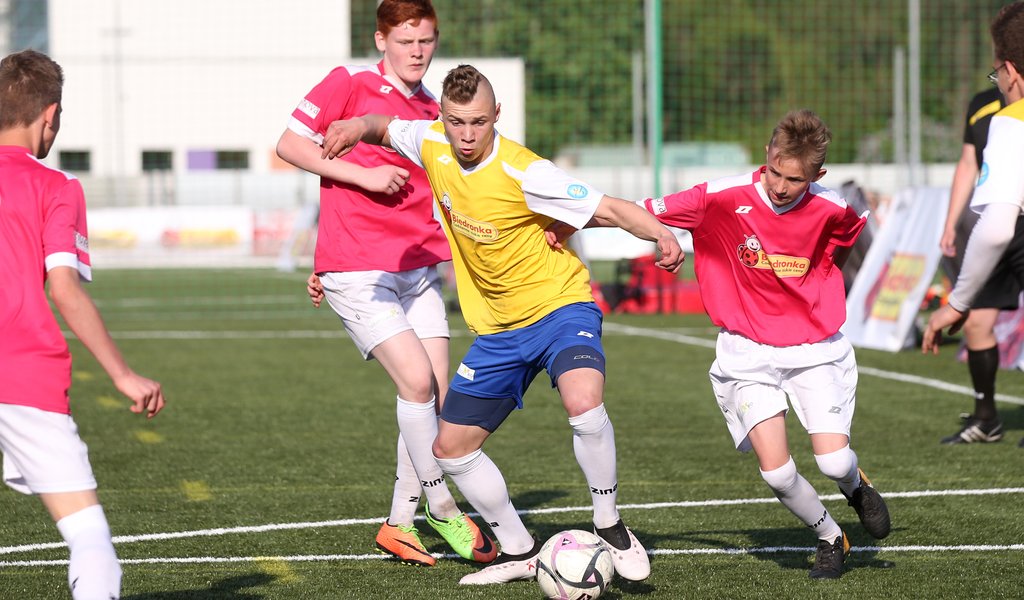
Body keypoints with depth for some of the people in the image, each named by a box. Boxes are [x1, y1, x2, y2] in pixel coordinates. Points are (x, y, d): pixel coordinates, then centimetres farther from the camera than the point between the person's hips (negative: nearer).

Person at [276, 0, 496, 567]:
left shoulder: (432, 113, 14)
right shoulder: (349, 83, -4)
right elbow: (289, 144, -7)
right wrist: (363, 175, -14)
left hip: (419, 271, 6)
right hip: (357, 273, -6)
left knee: (436, 395, 1)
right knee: (418, 382, -16)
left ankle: (400, 524, 13)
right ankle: (445, 510, 0)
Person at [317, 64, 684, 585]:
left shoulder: (522, 173, -23)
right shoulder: (432, 143, -6)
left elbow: (608, 209, -20)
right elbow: (386, 129, 16)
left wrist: (661, 235, -38)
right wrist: (360, 126, -8)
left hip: (560, 307, -7)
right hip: (498, 328, 7)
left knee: (583, 403, -35)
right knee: (451, 448, 7)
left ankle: (610, 528, -14)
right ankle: (519, 553, 23)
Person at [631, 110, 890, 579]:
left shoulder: (831, 209, -12)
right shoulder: (723, 198, -17)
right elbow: (641, 212, -12)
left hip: (815, 347, 1)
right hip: (748, 352, 0)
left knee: (833, 462, -13)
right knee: (776, 472, -14)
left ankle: (856, 488, 26)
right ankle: (830, 538, 16)